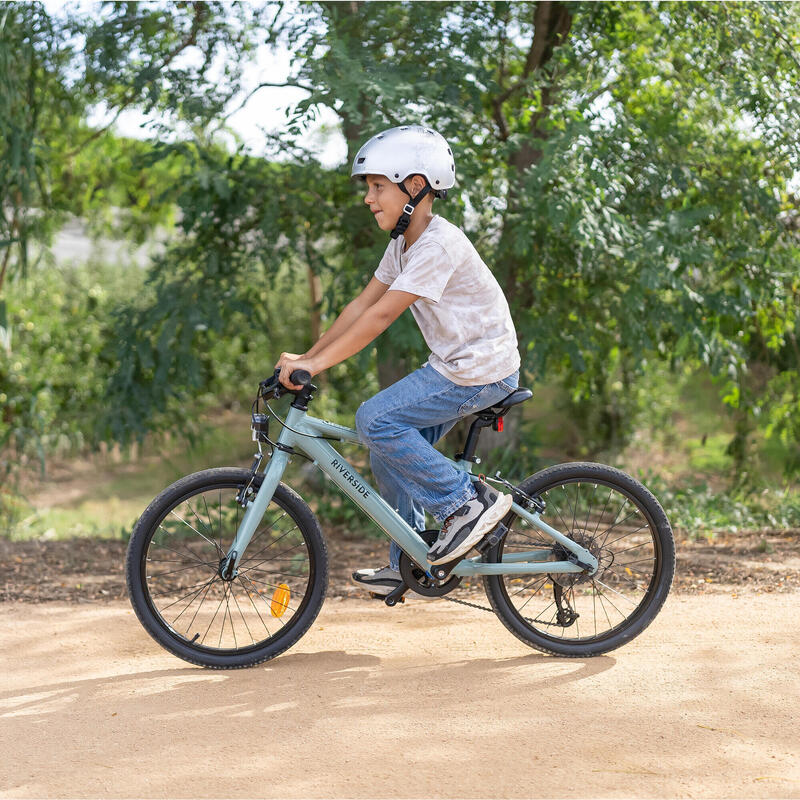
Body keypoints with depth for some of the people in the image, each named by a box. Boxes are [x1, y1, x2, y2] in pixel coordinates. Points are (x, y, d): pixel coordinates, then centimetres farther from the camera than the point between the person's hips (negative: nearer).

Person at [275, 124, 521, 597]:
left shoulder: (439, 244, -23)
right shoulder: (404, 243, 7)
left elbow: (382, 314, -27)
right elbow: (363, 304, 8)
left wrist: (316, 364, -27)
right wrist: (307, 356, 1)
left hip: (481, 371, -9)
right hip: (453, 365, 9)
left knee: (376, 421, -18)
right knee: (390, 456, 8)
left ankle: (468, 503, -10)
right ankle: (406, 567, 20)